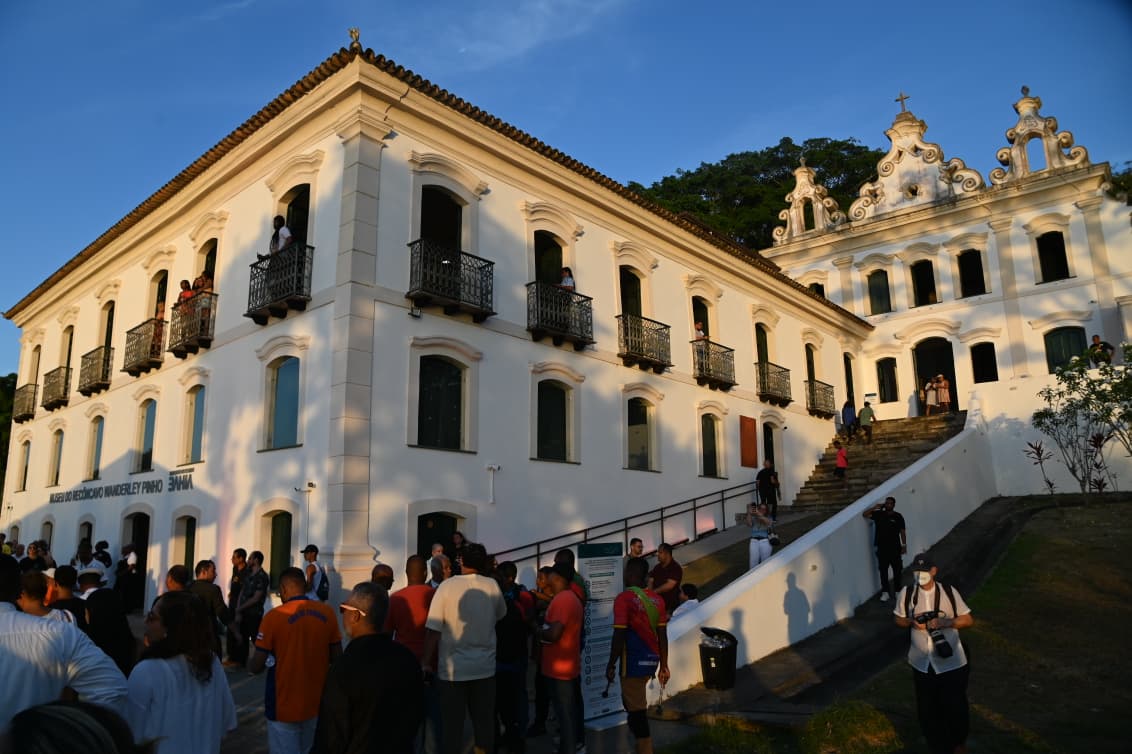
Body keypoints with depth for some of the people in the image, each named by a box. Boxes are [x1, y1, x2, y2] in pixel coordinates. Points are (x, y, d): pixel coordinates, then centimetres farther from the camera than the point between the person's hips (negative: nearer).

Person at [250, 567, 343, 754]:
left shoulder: (273, 617, -16)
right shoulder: (327, 612, -6)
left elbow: (257, 666, -10)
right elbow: (337, 658, 1)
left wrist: (249, 664, 12)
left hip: (284, 706, -3)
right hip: (318, 702, 3)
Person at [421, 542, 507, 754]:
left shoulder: (447, 585, -10)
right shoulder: (492, 586, -3)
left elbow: (433, 629, -11)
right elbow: (501, 615, 14)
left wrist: (426, 662, -2)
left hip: (452, 668, -2)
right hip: (484, 667, 2)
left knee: (451, 723, 9)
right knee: (484, 722, 14)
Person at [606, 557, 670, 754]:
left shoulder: (624, 598, -15)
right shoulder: (657, 599, 5)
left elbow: (619, 636, -17)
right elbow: (662, 635, 7)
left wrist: (611, 665, -8)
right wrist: (663, 666, 14)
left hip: (634, 661, -7)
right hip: (651, 659, 7)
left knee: (637, 709, 2)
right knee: (632, 702, 24)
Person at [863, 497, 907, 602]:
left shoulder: (898, 517, -3)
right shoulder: (878, 514, 2)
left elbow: (902, 532, 0)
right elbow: (864, 515, -2)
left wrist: (904, 545, -3)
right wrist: (875, 507, -7)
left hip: (895, 548, -1)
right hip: (882, 548, 1)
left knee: (897, 570, 8)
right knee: (883, 571, 5)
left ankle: (898, 590, 23)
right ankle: (885, 592, 12)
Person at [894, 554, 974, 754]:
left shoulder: (948, 591, -12)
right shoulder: (907, 593, -7)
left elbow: (968, 620, -5)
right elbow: (899, 620, 5)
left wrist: (944, 622, -21)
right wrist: (912, 622, -16)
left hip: (951, 662, -1)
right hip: (922, 664, 2)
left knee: (955, 706, 14)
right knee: (928, 710, 13)